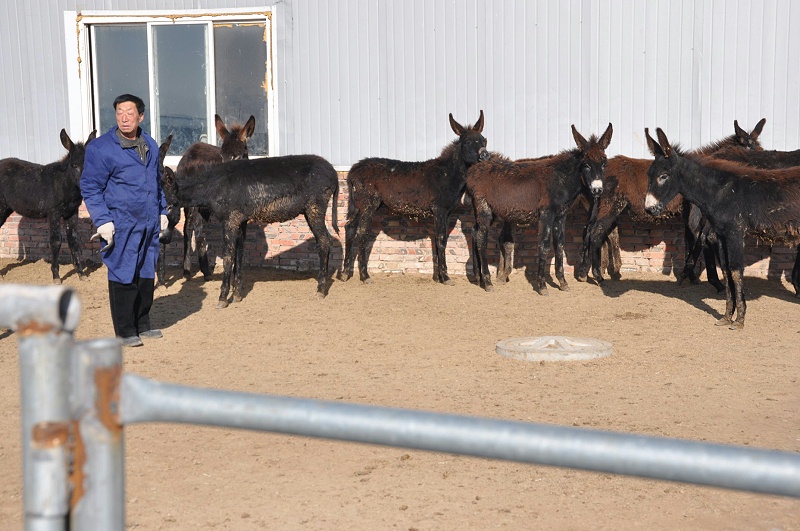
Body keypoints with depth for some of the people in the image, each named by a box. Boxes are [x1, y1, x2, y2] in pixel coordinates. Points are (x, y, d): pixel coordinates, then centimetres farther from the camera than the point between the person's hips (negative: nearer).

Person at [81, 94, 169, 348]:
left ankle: (143, 326, 24)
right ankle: (125, 331, 8)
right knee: (123, 277, -2)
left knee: (146, 275, 12)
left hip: (149, 224, 6)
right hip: (121, 226, -6)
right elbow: (90, 188, -7)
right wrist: (102, 221, -14)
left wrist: (162, 211, 18)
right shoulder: (100, 148, -8)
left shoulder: (150, 145, 11)